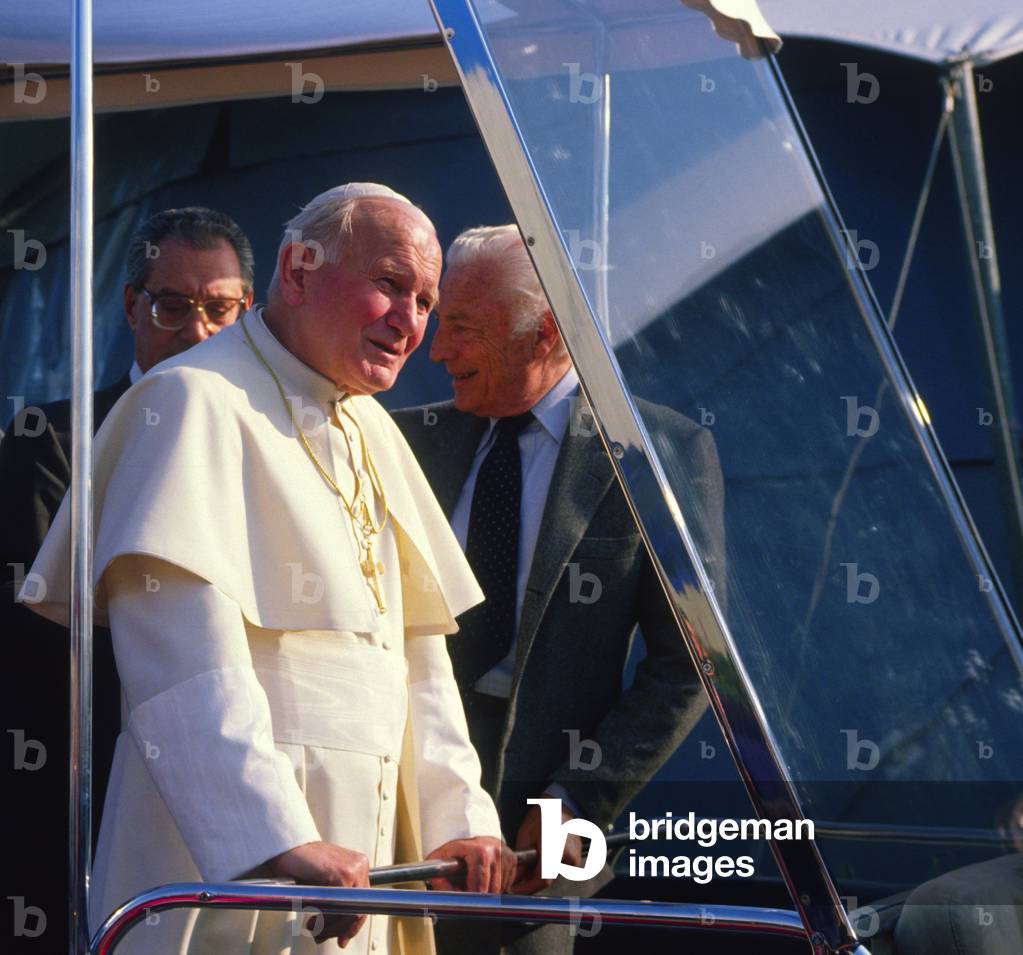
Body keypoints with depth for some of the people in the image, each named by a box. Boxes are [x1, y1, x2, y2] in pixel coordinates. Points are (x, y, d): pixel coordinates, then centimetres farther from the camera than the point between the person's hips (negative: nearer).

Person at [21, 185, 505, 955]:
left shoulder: (372, 431, 18)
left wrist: (455, 817, 9)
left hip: (357, 860, 8)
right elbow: (187, 657, -21)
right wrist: (278, 840, -29)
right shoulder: (195, 402, -10)